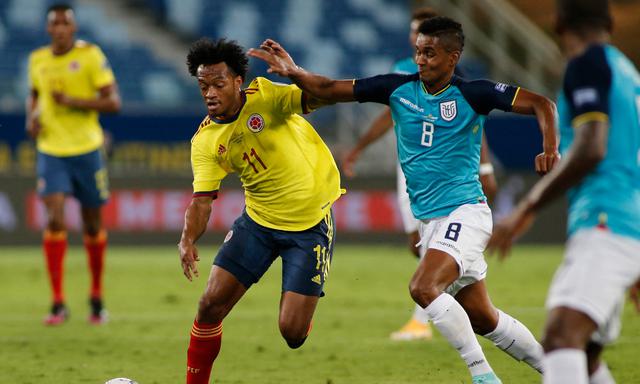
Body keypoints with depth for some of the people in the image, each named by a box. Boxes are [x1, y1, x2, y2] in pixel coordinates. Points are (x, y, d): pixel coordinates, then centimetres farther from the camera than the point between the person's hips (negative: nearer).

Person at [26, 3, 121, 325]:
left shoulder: (90, 55, -7)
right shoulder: (37, 60, 5)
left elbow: (113, 102, -10)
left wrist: (73, 101, -21)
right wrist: (31, 117, 3)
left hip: (87, 150, -2)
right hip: (51, 151, 2)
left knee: (92, 226, 8)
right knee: (55, 219, -14)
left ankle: (96, 297, 27)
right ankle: (58, 304, -13)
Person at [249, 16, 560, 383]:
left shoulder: (472, 94, -8)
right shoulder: (399, 88, 4)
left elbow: (541, 104, -8)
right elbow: (330, 90, 2)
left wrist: (550, 149, -24)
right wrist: (293, 72, -14)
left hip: (465, 212, -6)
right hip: (430, 220, 6)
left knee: (423, 287, -26)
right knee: (481, 319, 11)